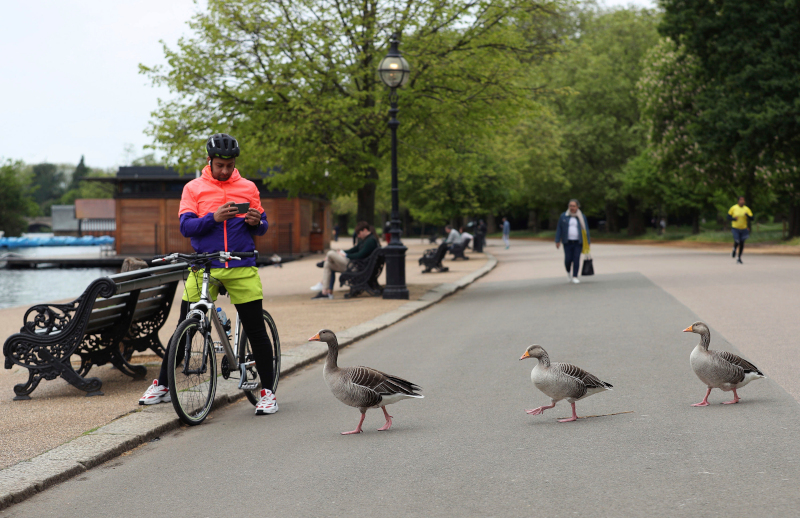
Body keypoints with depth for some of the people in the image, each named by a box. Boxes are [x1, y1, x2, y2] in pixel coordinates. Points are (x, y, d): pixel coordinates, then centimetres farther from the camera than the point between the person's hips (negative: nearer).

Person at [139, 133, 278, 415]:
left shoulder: (248, 188, 10)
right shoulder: (194, 188, 6)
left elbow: (262, 227, 14)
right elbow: (185, 227, -4)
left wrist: (256, 221, -9)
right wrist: (214, 217, -20)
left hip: (242, 269, 1)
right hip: (204, 268, 0)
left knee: (256, 331, 0)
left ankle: (268, 392, 11)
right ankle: (162, 386, 17)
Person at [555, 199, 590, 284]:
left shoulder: (582, 217, 5)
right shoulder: (563, 216, 4)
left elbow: (586, 229, 6)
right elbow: (559, 229, 5)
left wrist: (588, 242, 2)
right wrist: (558, 241, 1)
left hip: (578, 242, 0)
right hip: (567, 242, 0)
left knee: (576, 259, -7)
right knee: (568, 259, -2)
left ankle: (575, 277, -1)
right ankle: (568, 272, 28)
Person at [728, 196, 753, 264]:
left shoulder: (747, 209, -1)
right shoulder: (733, 208, -4)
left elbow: (751, 219, -3)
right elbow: (728, 217, 4)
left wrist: (747, 215, -23)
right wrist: (733, 218, -17)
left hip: (743, 229, 2)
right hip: (735, 228, -2)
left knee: (742, 243, 5)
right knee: (737, 241, -20)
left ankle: (739, 258, 20)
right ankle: (734, 250, 15)